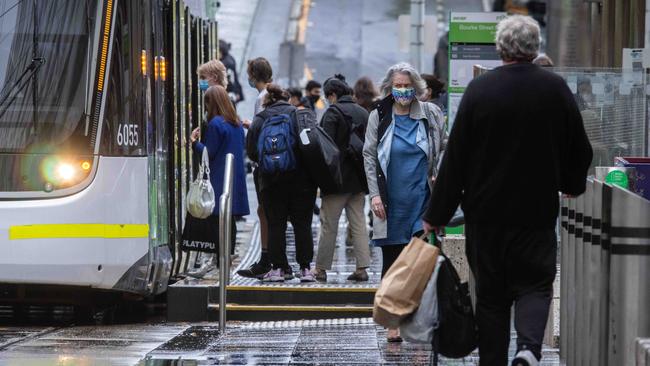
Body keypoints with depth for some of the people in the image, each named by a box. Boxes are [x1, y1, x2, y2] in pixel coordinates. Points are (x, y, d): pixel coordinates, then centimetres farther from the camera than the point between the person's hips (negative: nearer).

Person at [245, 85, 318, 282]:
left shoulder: (260, 120, 2)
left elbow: (251, 151, 0)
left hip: (272, 180, 0)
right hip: (301, 179, 0)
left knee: (275, 224, 5)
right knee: (302, 223, 5)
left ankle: (277, 268, 3)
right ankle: (305, 268, 4)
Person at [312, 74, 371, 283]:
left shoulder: (333, 112, -11)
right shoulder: (363, 113, 10)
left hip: (339, 177, -6)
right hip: (359, 179, 6)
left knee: (329, 224, 0)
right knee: (358, 223, 7)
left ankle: (321, 269, 3)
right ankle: (362, 268, 2)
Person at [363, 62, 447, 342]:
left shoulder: (430, 114, 3)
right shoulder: (378, 117, 2)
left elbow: (446, 147, 14)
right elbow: (369, 156, 4)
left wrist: (439, 176, 0)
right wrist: (374, 194, -4)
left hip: (422, 202, 0)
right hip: (391, 203, 0)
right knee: (391, 261, 6)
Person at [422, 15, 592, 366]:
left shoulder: (479, 89, -8)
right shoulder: (556, 88, -4)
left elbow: (455, 156, -7)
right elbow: (580, 150, 6)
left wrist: (437, 214, -1)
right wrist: (572, 185, 28)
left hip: (486, 211, 0)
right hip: (537, 211, 0)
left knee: (491, 295, 9)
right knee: (535, 284, 6)